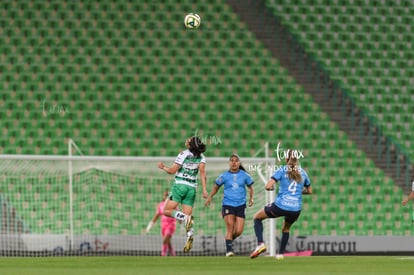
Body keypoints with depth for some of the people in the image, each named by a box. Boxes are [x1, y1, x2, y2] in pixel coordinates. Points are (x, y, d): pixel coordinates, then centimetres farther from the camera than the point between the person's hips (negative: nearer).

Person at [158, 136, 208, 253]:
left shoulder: (184, 154, -8)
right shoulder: (201, 157, 4)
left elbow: (172, 170, -6)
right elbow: (202, 173, -4)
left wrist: (163, 167, 13)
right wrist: (204, 190, -7)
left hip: (180, 185, -5)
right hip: (192, 188, 5)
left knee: (167, 210, -1)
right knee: (187, 214, 6)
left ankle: (185, 218, -26)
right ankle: (190, 235, -19)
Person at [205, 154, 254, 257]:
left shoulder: (244, 175, 5)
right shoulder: (224, 176, 3)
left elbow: (250, 187, 20)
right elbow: (216, 187, 17)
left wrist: (251, 198, 11)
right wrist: (210, 197, 12)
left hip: (240, 205, 2)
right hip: (227, 204, -2)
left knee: (239, 231, -5)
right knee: (230, 228, -15)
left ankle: (230, 238, 28)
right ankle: (229, 250, -9)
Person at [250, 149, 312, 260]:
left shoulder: (282, 170, -2)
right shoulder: (302, 173, 9)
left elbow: (268, 186, -10)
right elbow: (309, 191, 23)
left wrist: (271, 188, 11)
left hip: (280, 205, -4)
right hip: (296, 209, 4)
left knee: (257, 217, 19)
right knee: (286, 229, 35)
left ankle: (260, 244, 1)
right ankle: (280, 254, 31)